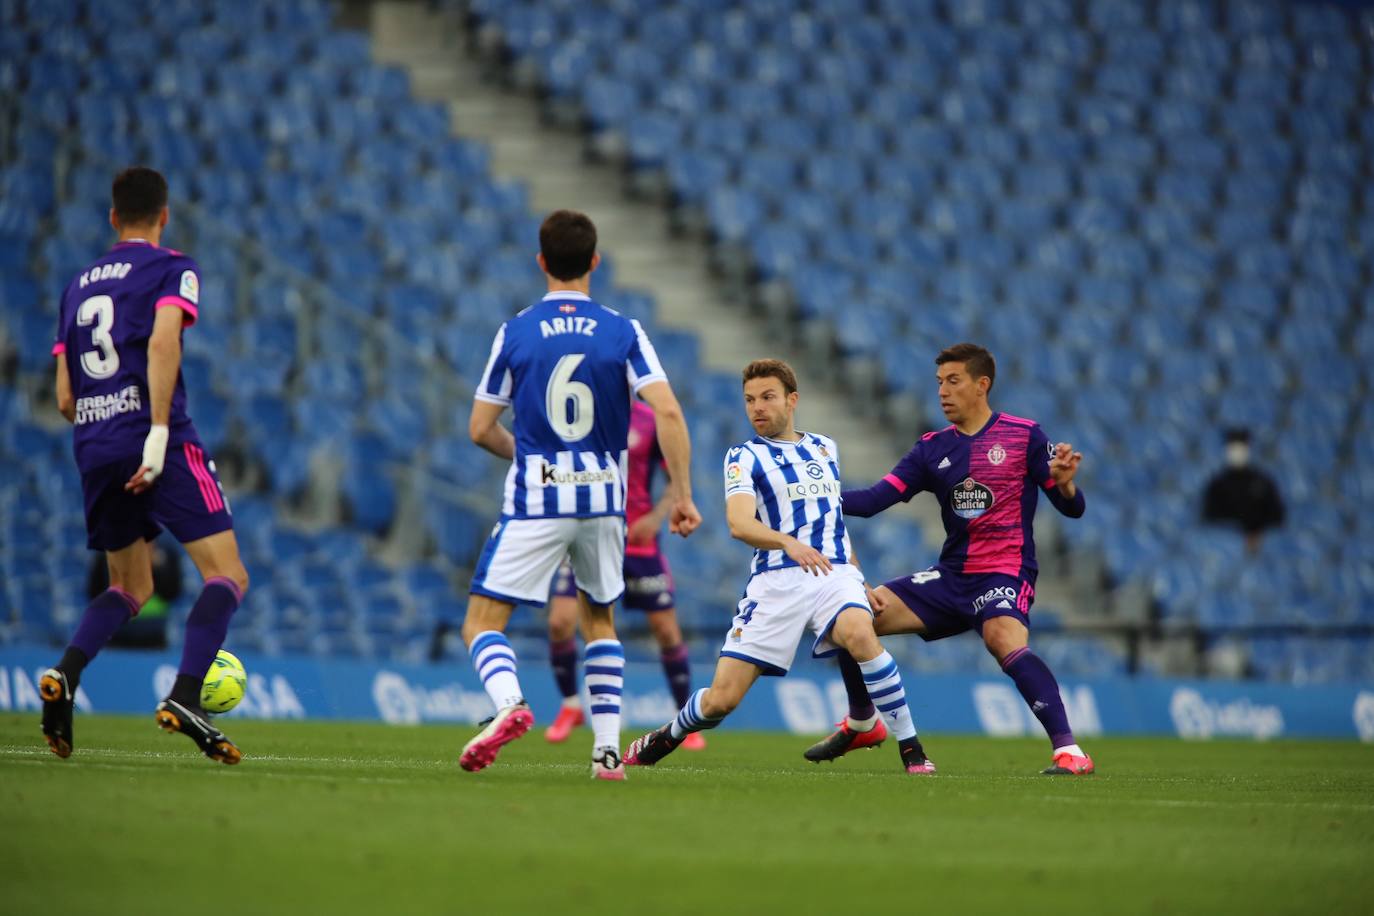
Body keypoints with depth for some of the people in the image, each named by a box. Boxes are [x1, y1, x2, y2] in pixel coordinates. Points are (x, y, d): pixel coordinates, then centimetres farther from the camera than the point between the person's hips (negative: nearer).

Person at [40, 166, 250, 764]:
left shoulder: (79, 284, 21)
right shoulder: (171, 269, 3)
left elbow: (65, 400, 18)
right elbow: (161, 341, -17)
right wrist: (160, 432, -22)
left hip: (92, 446, 6)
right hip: (157, 442, -6)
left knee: (131, 588, 19)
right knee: (227, 575, -5)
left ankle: (64, 675, -6)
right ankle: (184, 698, -25)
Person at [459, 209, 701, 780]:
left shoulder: (514, 333, -1)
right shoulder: (624, 333, 0)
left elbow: (480, 430, 4)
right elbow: (668, 413, -11)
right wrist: (682, 494, -4)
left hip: (534, 502, -2)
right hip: (603, 500, 3)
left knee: (482, 623, 2)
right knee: (599, 620, 22)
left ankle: (509, 703, -29)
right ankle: (608, 748, 11)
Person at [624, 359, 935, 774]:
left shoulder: (825, 448, 19)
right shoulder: (744, 457, 3)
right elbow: (740, 524, -16)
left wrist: (855, 573, 24)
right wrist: (790, 543, -34)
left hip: (835, 573, 2)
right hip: (777, 581, -2)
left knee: (859, 633, -34)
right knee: (721, 699, -7)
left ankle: (912, 750, -27)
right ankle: (667, 738, 27)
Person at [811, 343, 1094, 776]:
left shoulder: (1024, 436, -3)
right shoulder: (933, 448, 10)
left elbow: (1072, 508, -4)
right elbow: (874, 500, 3)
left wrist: (1064, 482, -26)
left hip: (1006, 574, -6)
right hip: (951, 575, 6)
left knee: (1004, 640, -36)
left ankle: (1068, 750, -37)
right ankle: (859, 724, 20)